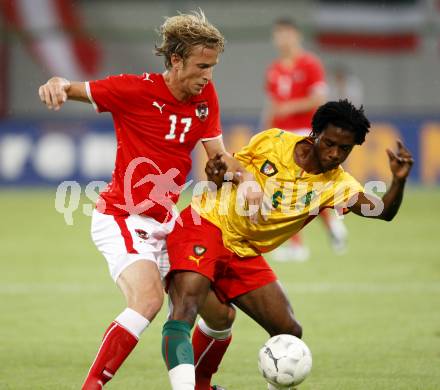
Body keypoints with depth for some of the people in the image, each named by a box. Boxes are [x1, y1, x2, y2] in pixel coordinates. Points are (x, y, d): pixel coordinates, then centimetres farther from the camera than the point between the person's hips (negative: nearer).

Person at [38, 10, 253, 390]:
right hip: (122, 219, -7)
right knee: (149, 298, -30)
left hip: (164, 223, 7)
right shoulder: (137, 89, -14)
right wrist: (57, 84, -32)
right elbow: (73, 89, -7)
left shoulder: (205, 97, 3)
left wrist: (247, 180, -15)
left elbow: (218, 154, 5)